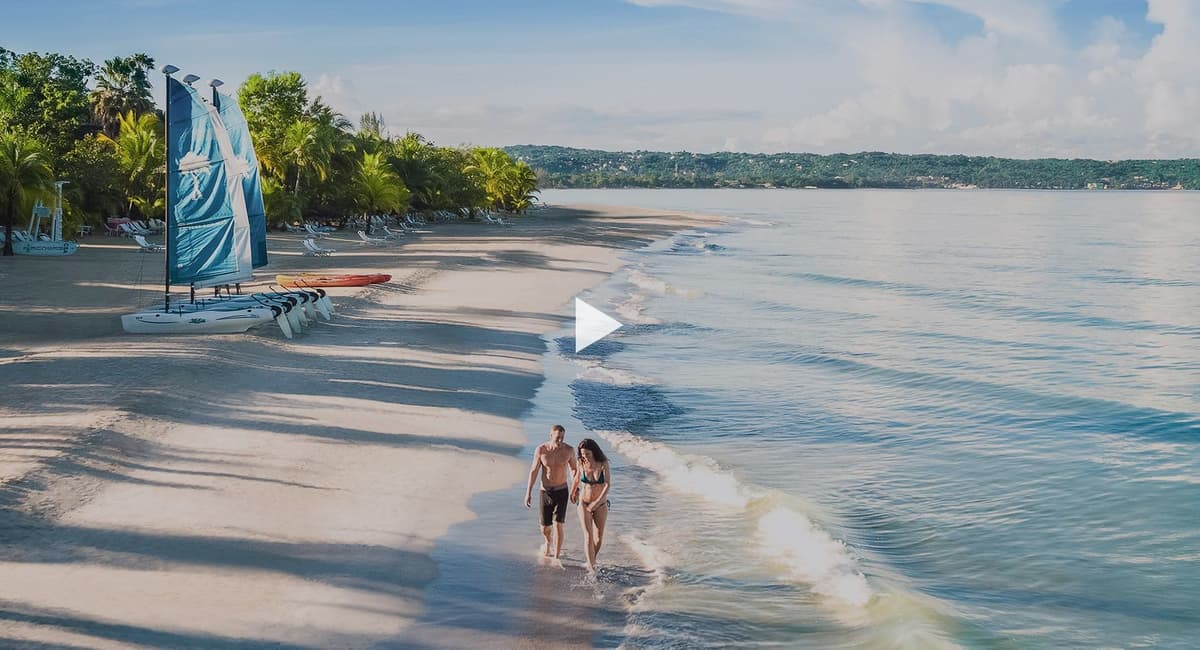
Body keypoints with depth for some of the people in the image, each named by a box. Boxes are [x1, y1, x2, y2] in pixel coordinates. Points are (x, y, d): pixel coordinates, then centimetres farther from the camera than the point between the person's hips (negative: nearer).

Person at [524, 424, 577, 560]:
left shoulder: (569, 450, -9)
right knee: (544, 528, 10)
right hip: (545, 492, 1)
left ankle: (556, 558, -3)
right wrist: (528, 493, -3)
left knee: (558, 525, -12)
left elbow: (574, 470, 6)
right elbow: (533, 471, -2)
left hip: (561, 492, -1)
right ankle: (548, 542, 45)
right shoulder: (541, 450, -10)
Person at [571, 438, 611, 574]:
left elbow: (608, 485, -18)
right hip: (584, 504, 0)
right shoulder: (582, 464, -7)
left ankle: (592, 561, 31)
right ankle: (591, 568, -13)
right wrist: (573, 492, 30)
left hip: (600, 505, 0)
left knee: (599, 538, 6)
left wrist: (597, 502, -24)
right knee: (588, 536, -11)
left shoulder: (603, 464, -13)